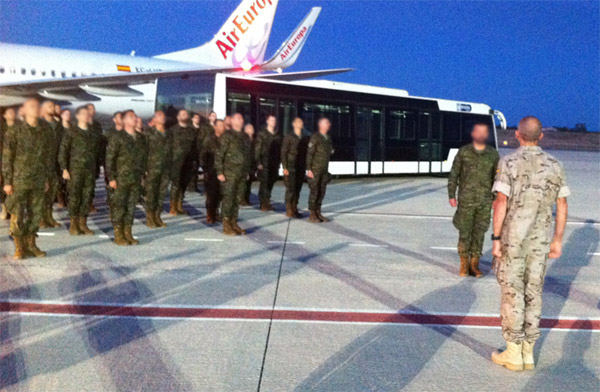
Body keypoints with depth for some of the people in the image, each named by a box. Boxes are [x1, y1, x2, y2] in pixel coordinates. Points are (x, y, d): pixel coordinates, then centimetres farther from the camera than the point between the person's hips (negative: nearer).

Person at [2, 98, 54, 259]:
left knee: (35, 214, 9)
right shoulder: (15, 131, -7)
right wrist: (7, 181, -7)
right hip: (19, 180, -3)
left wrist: (48, 178, 10)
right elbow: (6, 158, -5)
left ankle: (31, 244, 22)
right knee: (17, 215, 1)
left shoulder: (45, 131, 3)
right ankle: (19, 248, 13)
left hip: (38, 181, 4)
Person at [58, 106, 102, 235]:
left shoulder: (93, 133, 13)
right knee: (74, 197, -1)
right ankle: (74, 224, 9)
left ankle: (83, 223, 14)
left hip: (90, 171, 4)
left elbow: (98, 150, 16)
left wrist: (97, 166, 9)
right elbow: (63, 151, -2)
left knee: (87, 197, 5)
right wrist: (64, 169, -8)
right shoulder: (71, 132, 0)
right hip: (75, 170, -4)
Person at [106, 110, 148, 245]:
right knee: (118, 206, 0)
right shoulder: (117, 137, -4)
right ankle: (118, 235, 8)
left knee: (131, 206, 8)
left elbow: (144, 157, 16)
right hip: (121, 178, -5)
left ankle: (127, 233, 17)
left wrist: (143, 175, 10)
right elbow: (110, 158, -6)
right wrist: (111, 178, -11)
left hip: (136, 179, 5)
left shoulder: (141, 138, 12)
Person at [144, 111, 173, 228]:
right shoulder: (149, 133, -4)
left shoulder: (169, 135, 13)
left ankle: (157, 217, 18)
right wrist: (144, 168, -11)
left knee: (162, 194, 7)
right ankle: (149, 218, 10)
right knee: (150, 194, 0)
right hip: (152, 169, -5)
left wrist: (169, 168, 12)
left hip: (165, 170, 5)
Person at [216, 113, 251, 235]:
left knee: (237, 199, 9)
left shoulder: (244, 137, 16)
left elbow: (248, 154, 20)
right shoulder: (227, 135, -4)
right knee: (228, 199, -5)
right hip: (229, 173, -6)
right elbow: (219, 154, -8)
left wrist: (247, 171, 15)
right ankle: (226, 226, 1)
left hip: (241, 174, 6)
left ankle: (234, 223, 16)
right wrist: (219, 172, -14)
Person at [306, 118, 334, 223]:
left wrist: (326, 170, 17)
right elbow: (309, 154, -14)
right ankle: (312, 215, 4)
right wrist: (308, 169, -18)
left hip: (323, 170, 7)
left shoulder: (328, 139, 12)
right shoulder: (315, 137, -12)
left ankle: (318, 213, 15)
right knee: (314, 191, -3)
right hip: (314, 169, -7)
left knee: (321, 192, 7)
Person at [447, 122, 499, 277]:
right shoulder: (463, 152, 0)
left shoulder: (493, 154, 5)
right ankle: (464, 265, 14)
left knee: (479, 233, 5)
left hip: (485, 202, 2)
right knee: (464, 232, 3)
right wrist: (451, 196, -3)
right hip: (465, 200, -1)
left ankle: (474, 264, 15)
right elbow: (453, 175, 2)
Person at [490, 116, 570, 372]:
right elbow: (562, 206, 5)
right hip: (539, 239, 4)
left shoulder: (509, 163, -11)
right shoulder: (554, 165, 4)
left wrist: (495, 239, -11)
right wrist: (557, 240, 12)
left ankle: (513, 354, 9)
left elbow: (501, 203, -17)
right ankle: (527, 353, 17)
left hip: (512, 238, -4)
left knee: (512, 293, 3)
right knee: (533, 293, 11)